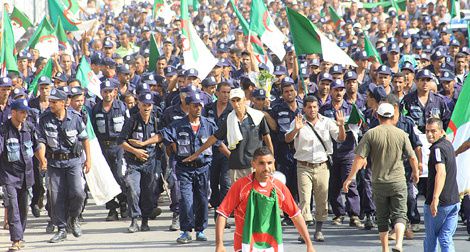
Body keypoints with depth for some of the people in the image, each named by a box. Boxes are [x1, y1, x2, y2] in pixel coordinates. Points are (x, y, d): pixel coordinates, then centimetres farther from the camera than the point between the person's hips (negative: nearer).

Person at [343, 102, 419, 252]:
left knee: (382, 218, 12)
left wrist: (350, 178, -3)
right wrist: (415, 172, 22)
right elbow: (412, 157, 3)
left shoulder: (371, 134, -5)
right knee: (399, 214, 2)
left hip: (379, 182, 0)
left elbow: (359, 158, -9)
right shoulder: (401, 134, -3)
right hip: (398, 182, 0)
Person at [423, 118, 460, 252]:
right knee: (446, 239, 5)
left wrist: (435, 198, -42)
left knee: (431, 238, 10)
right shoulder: (448, 144, 11)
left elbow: (441, 173, -33)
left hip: (439, 203, -8)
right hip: (454, 201, 8)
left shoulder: (437, 149, -17)